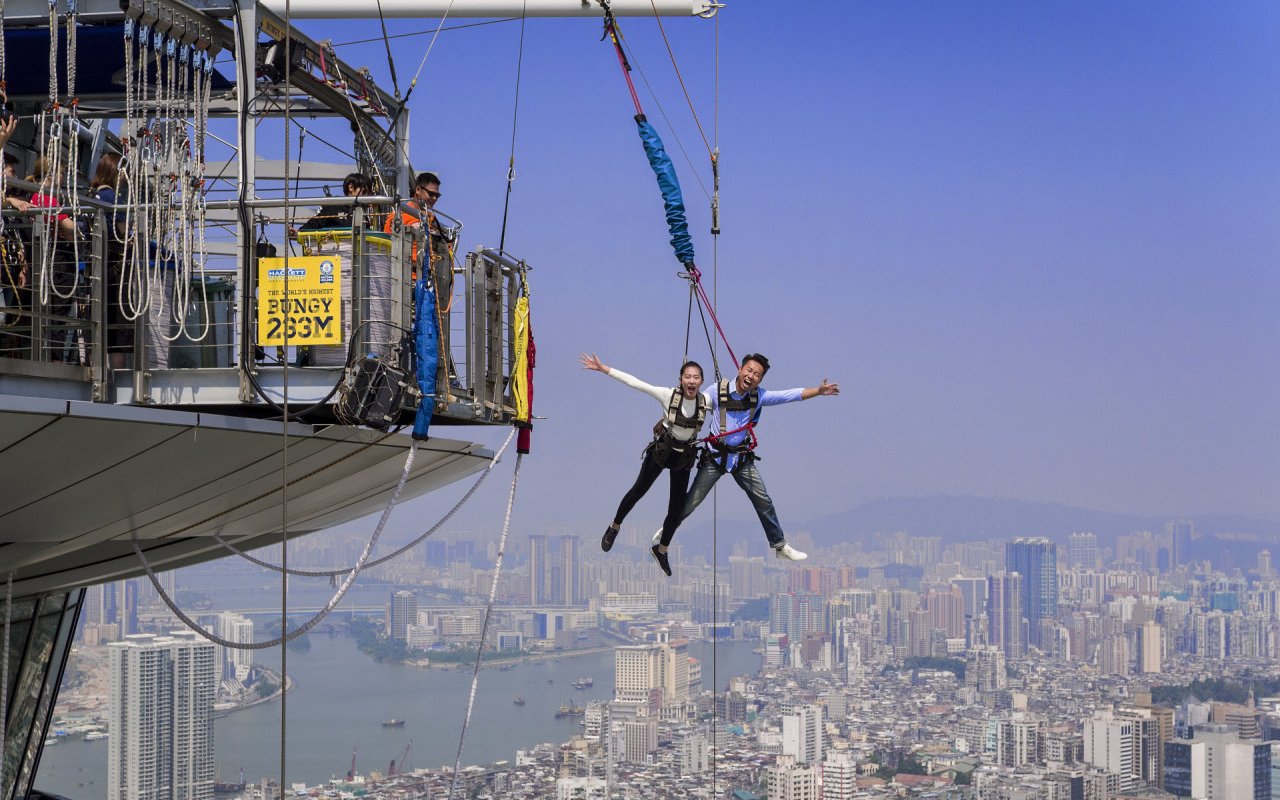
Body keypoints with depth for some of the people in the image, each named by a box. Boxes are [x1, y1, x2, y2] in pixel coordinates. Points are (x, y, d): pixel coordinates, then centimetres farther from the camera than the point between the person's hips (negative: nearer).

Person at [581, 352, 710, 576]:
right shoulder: (668, 395, -23)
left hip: (685, 456, 2)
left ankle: (661, 549, 32)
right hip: (661, 449, -2)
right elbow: (634, 382, -23)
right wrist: (603, 369, -25)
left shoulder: (707, 400, -16)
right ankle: (614, 528, 38)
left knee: (677, 507, 8)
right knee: (639, 490, 12)